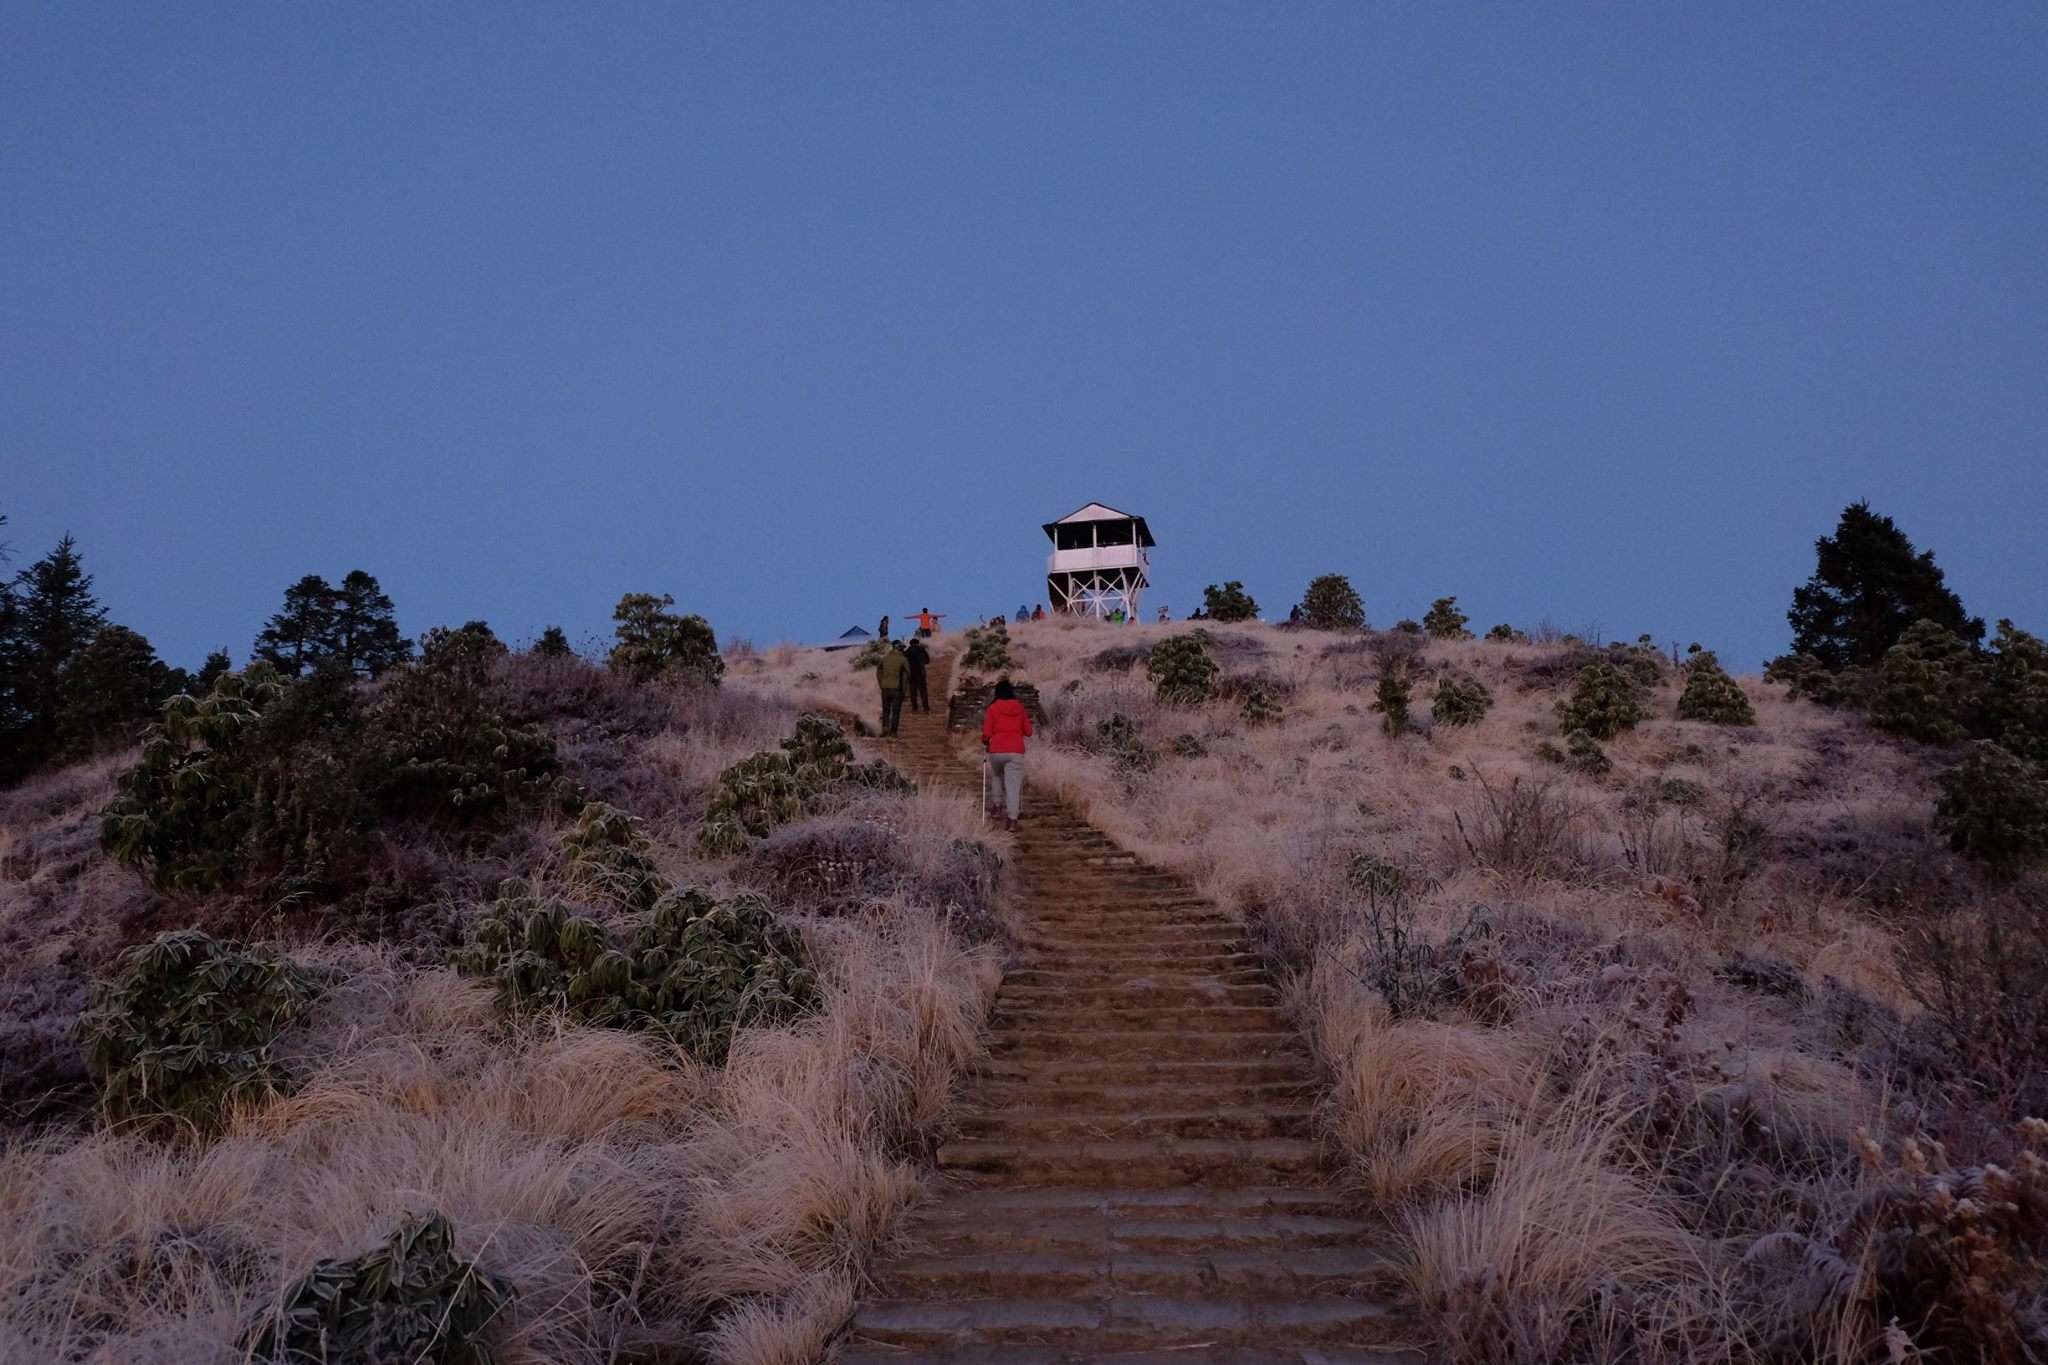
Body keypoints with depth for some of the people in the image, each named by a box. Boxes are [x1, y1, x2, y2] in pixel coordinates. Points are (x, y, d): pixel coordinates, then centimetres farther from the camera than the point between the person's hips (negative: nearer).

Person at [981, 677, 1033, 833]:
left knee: (997, 776, 29)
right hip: (1016, 751, 0)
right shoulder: (1020, 708, 7)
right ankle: (1012, 820, -13)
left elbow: (987, 733, -2)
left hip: (996, 751, 0)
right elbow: (1028, 732, 11)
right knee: (1013, 785, -4)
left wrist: (984, 742, 19)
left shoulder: (992, 708, 0)